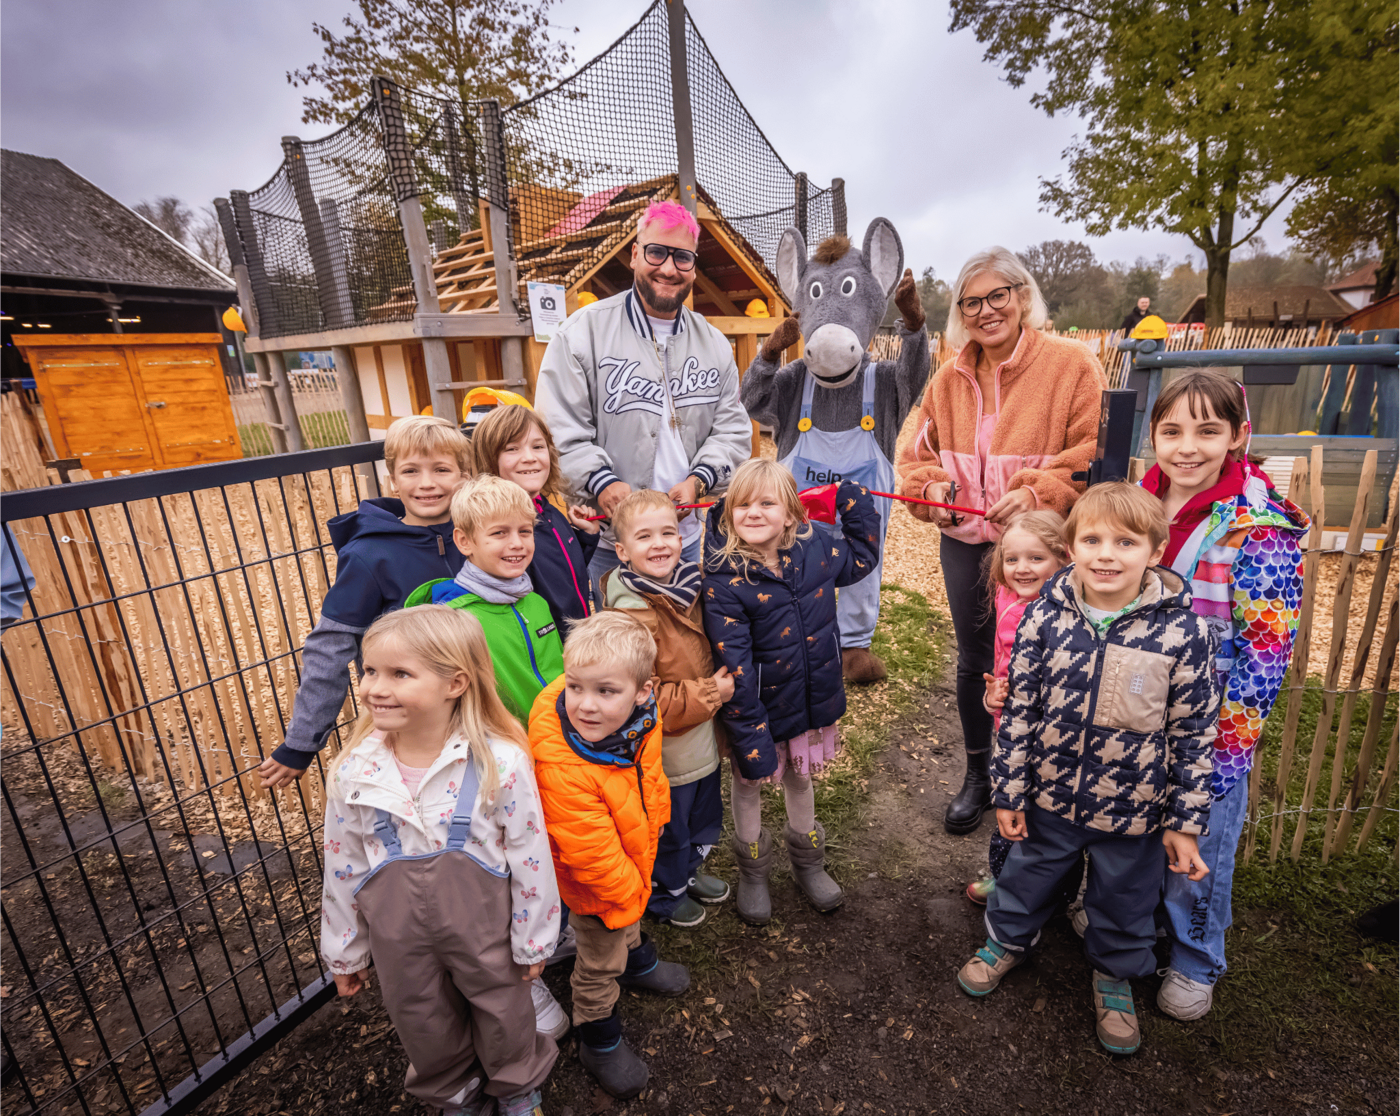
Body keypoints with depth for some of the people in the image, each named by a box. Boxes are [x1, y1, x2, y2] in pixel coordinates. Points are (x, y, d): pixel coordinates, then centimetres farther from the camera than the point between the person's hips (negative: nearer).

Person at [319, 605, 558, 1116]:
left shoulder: (500, 762, -25)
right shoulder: (353, 773, -15)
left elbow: (530, 858, -14)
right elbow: (342, 869, -1)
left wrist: (532, 939, -5)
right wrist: (344, 952, 9)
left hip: (483, 926, -2)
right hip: (399, 936, 3)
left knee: (504, 1018, 21)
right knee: (425, 1028, 24)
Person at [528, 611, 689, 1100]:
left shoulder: (642, 720, -23)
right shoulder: (561, 768, -44)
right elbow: (593, 854, -32)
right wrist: (627, 891, -17)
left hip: (634, 862, 6)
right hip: (595, 882, -6)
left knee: (630, 916, 36)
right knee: (600, 961, 20)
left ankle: (638, 961, 67)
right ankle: (599, 1040, 48)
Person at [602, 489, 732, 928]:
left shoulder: (686, 588, -4)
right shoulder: (632, 616, -30)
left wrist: (718, 683, 1)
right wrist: (709, 693, -23)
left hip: (701, 739, 8)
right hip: (665, 751, -7)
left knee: (704, 818, 29)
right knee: (667, 830, 18)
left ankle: (690, 872, 57)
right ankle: (664, 896, 47)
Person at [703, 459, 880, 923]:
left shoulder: (815, 549, -11)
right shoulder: (723, 579, -25)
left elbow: (861, 558, 13)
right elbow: (734, 667, -24)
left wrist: (855, 503, 4)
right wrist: (750, 737, -22)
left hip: (812, 701, 4)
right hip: (759, 709, -4)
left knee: (799, 780, 27)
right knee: (750, 785, 20)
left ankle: (808, 864, 53)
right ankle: (752, 872, 48)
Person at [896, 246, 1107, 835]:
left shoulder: (1071, 364, -6)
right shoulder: (949, 377, 8)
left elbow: (1093, 456, -11)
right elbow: (918, 453, 11)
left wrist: (1037, 494, -26)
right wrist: (930, 486, -10)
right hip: (965, 543, 4)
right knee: (973, 662, 16)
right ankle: (978, 774, 37)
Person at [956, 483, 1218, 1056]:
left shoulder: (1181, 630, -17)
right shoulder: (1045, 615, -15)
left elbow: (1194, 733, -8)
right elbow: (1019, 708, -7)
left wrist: (1186, 822, -4)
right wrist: (1009, 791, -3)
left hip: (1134, 809, -1)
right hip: (1050, 795, 1)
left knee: (1124, 899, 22)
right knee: (1027, 875, 23)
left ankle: (1114, 973, 52)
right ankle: (1008, 940, 52)